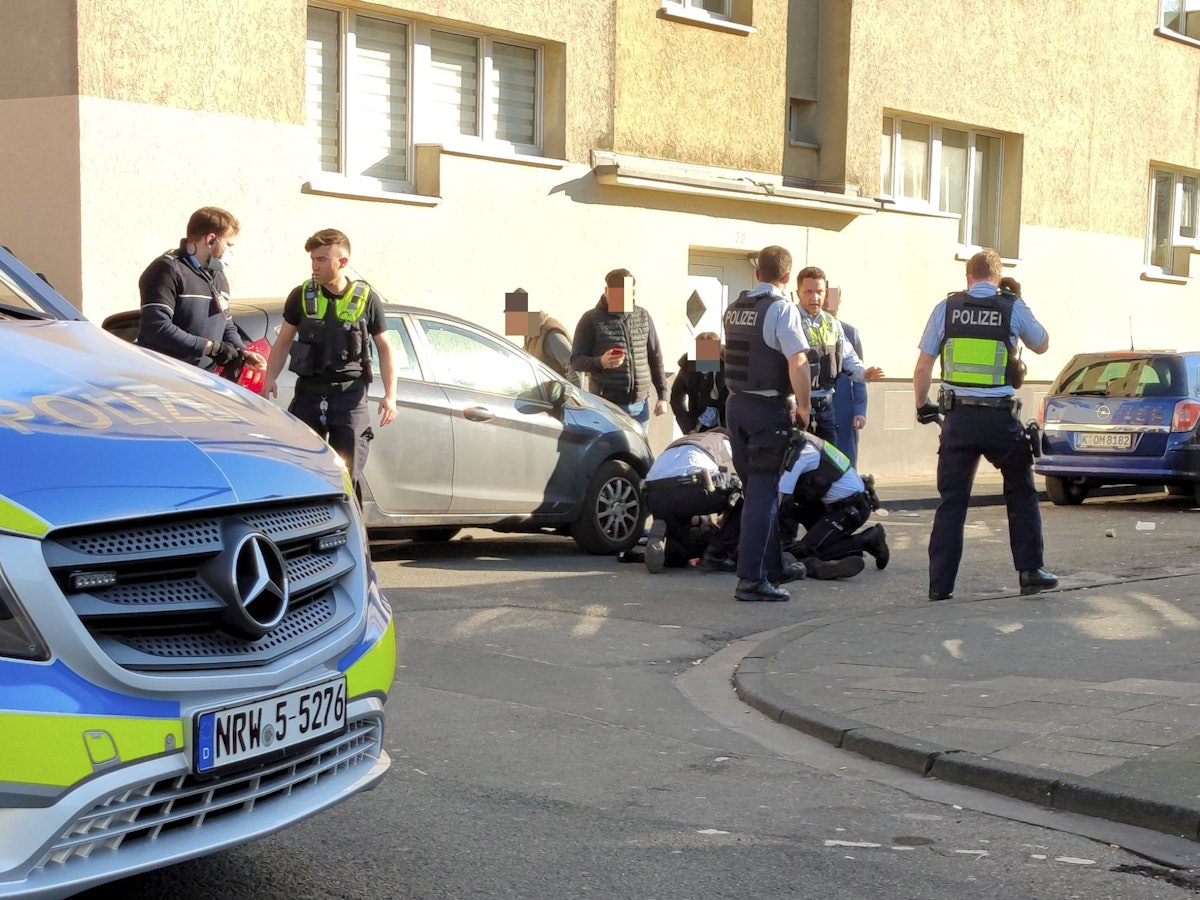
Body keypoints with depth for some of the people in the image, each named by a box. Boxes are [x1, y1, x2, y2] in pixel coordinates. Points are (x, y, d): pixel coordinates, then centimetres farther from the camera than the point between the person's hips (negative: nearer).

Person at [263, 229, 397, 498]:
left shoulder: (367, 299, -1)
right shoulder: (301, 296, 2)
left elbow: (384, 347, 6)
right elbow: (284, 341, 10)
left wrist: (390, 394, -3)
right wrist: (270, 378, -5)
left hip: (350, 395, -2)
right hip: (308, 394, 2)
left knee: (348, 475, -2)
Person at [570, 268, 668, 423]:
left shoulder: (643, 316, 10)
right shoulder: (591, 319, -2)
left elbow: (655, 358, 14)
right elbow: (576, 360, -2)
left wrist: (662, 396, 10)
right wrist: (600, 362, -21)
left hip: (640, 405, 4)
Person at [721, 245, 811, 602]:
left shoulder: (735, 308, 10)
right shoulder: (782, 309, -13)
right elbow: (797, 362, -22)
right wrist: (803, 406, -12)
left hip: (736, 404, 7)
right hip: (769, 408, -7)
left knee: (755, 489, 16)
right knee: (763, 494, -6)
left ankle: (772, 566, 27)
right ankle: (751, 579, -10)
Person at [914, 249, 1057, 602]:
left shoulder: (946, 308, 1)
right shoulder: (1013, 308, -1)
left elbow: (923, 367, 2)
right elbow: (1042, 345, 18)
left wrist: (922, 405, 17)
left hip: (958, 417, 1)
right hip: (1000, 419, -1)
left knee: (952, 501, 7)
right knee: (1021, 494, 16)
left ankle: (940, 584, 4)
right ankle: (1030, 572, 17)